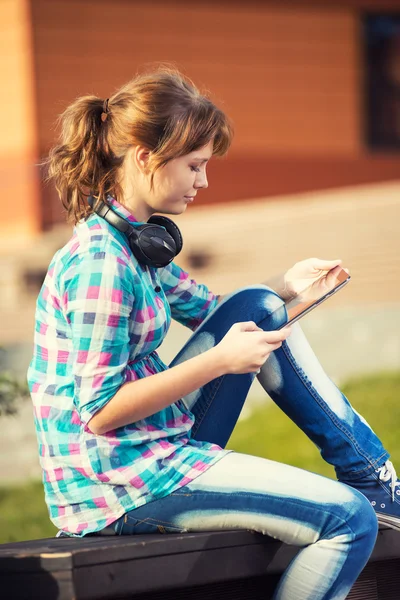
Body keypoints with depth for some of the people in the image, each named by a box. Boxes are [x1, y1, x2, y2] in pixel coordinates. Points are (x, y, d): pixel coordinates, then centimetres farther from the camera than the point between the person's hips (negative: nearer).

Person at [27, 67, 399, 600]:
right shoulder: (101, 262, -21)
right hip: (117, 484, -10)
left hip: (154, 444, 10)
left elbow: (206, 309, 25)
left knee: (256, 308, 11)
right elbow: (100, 411, -22)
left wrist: (287, 286, 8)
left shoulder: (137, 238, 10)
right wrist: (220, 362, -20)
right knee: (349, 519, -17)